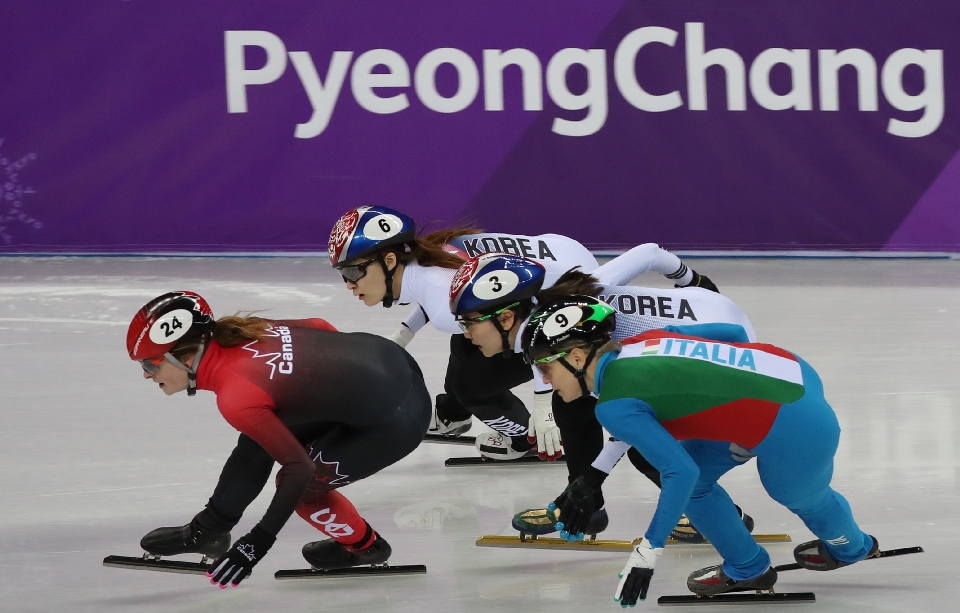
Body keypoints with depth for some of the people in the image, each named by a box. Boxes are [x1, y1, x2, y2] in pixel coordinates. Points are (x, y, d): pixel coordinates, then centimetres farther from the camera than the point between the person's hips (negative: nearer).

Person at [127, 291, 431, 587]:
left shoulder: (235, 399, -24)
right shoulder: (236, 331, -4)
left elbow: (299, 467, -22)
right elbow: (320, 327, 8)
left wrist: (256, 545, -18)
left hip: (395, 419, -8)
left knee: (301, 486, 2)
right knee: (257, 442, 10)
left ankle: (364, 545, 24)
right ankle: (204, 532, 23)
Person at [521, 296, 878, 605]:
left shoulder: (615, 407, -17)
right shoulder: (645, 341, 4)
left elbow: (681, 471, -23)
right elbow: (733, 332, 12)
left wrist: (647, 552, -15)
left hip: (794, 429, -8)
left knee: (799, 494, 25)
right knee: (697, 476, 16)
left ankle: (851, 547, 55)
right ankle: (745, 569, 33)